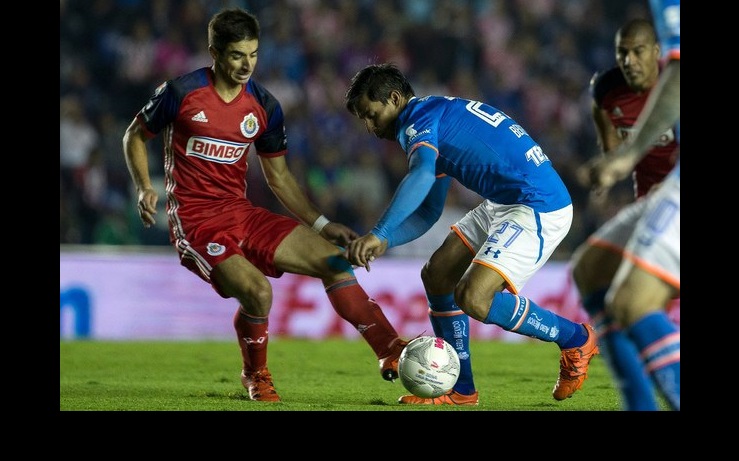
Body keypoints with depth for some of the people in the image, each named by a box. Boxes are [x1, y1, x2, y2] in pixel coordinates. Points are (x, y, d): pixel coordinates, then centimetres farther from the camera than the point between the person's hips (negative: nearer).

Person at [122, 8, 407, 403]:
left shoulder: (264, 107, 4)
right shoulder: (181, 92, -9)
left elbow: (278, 177, 13)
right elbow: (135, 136, 6)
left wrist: (322, 225, 5)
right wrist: (145, 188, -10)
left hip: (242, 213, 5)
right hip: (194, 220, -5)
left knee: (333, 259, -7)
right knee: (257, 291, -27)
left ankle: (390, 351, -1)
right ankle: (255, 376, 2)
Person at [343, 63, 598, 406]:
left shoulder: (419, 118, -11)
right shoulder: (437, 115, 20)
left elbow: (421, 174, -34)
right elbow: (428, 213, 24)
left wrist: (378, 234, -38)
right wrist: (382, 243, 7)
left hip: (538, 208, -11)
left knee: (474, 299, -20)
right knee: (437, 275, 10)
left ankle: (575, 339, 2)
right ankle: (461, 390, 15)